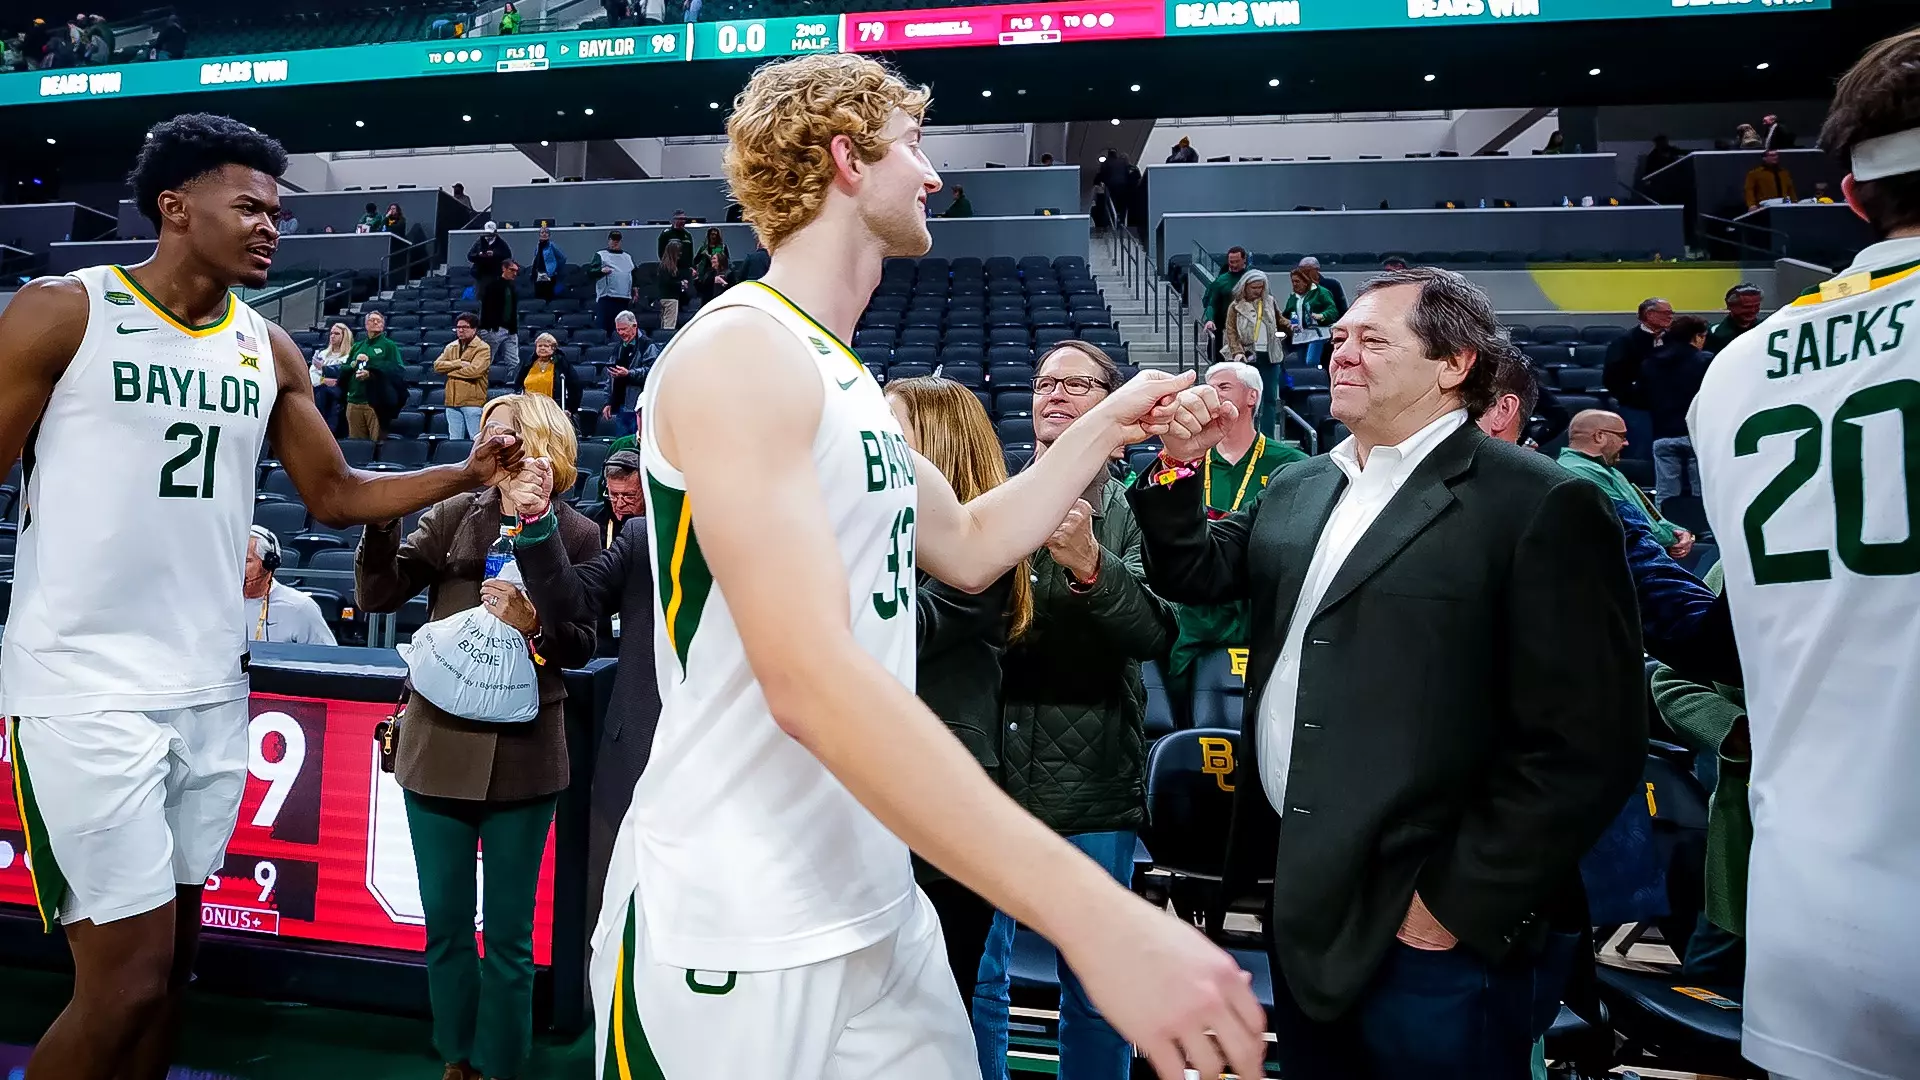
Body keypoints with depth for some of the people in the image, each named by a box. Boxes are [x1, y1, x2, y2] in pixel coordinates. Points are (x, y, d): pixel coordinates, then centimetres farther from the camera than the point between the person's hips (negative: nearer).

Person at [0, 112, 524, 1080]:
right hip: (84, 688, -5)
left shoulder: (269, 350, 9)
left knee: (172, 960, 14)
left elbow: (335, 494, 13)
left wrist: (468, 473, -1)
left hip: (211, 690, 6)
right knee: (128, 975, -5)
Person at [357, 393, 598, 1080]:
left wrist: (533, 625, -19)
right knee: (445, 924, 14)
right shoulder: (453, 514, 3)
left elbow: (584, 645, -1)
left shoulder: (576, 535, -1)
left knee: (508, 934, 9)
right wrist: (382, 521, -17)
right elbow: (377, 596, -3)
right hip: (439, 745, 2)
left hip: (522, 756, -2)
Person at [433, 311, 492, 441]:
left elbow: (474, 370, -18)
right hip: (452, 401, 6)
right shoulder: (451, 347, 15)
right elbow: (437, 365, 3)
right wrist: (458, 363, -12)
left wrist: (450, 370, -5)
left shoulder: (483, 348, -4)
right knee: (454, 441, 11)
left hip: (473, 402, -6)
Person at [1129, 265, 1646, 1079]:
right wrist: (1177, 466, -2)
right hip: (1306, 903, 7)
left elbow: (1586, 747, -15)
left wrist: (1458, 901, -15)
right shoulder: (1297, 489, 12)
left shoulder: (1542, 508, -11)